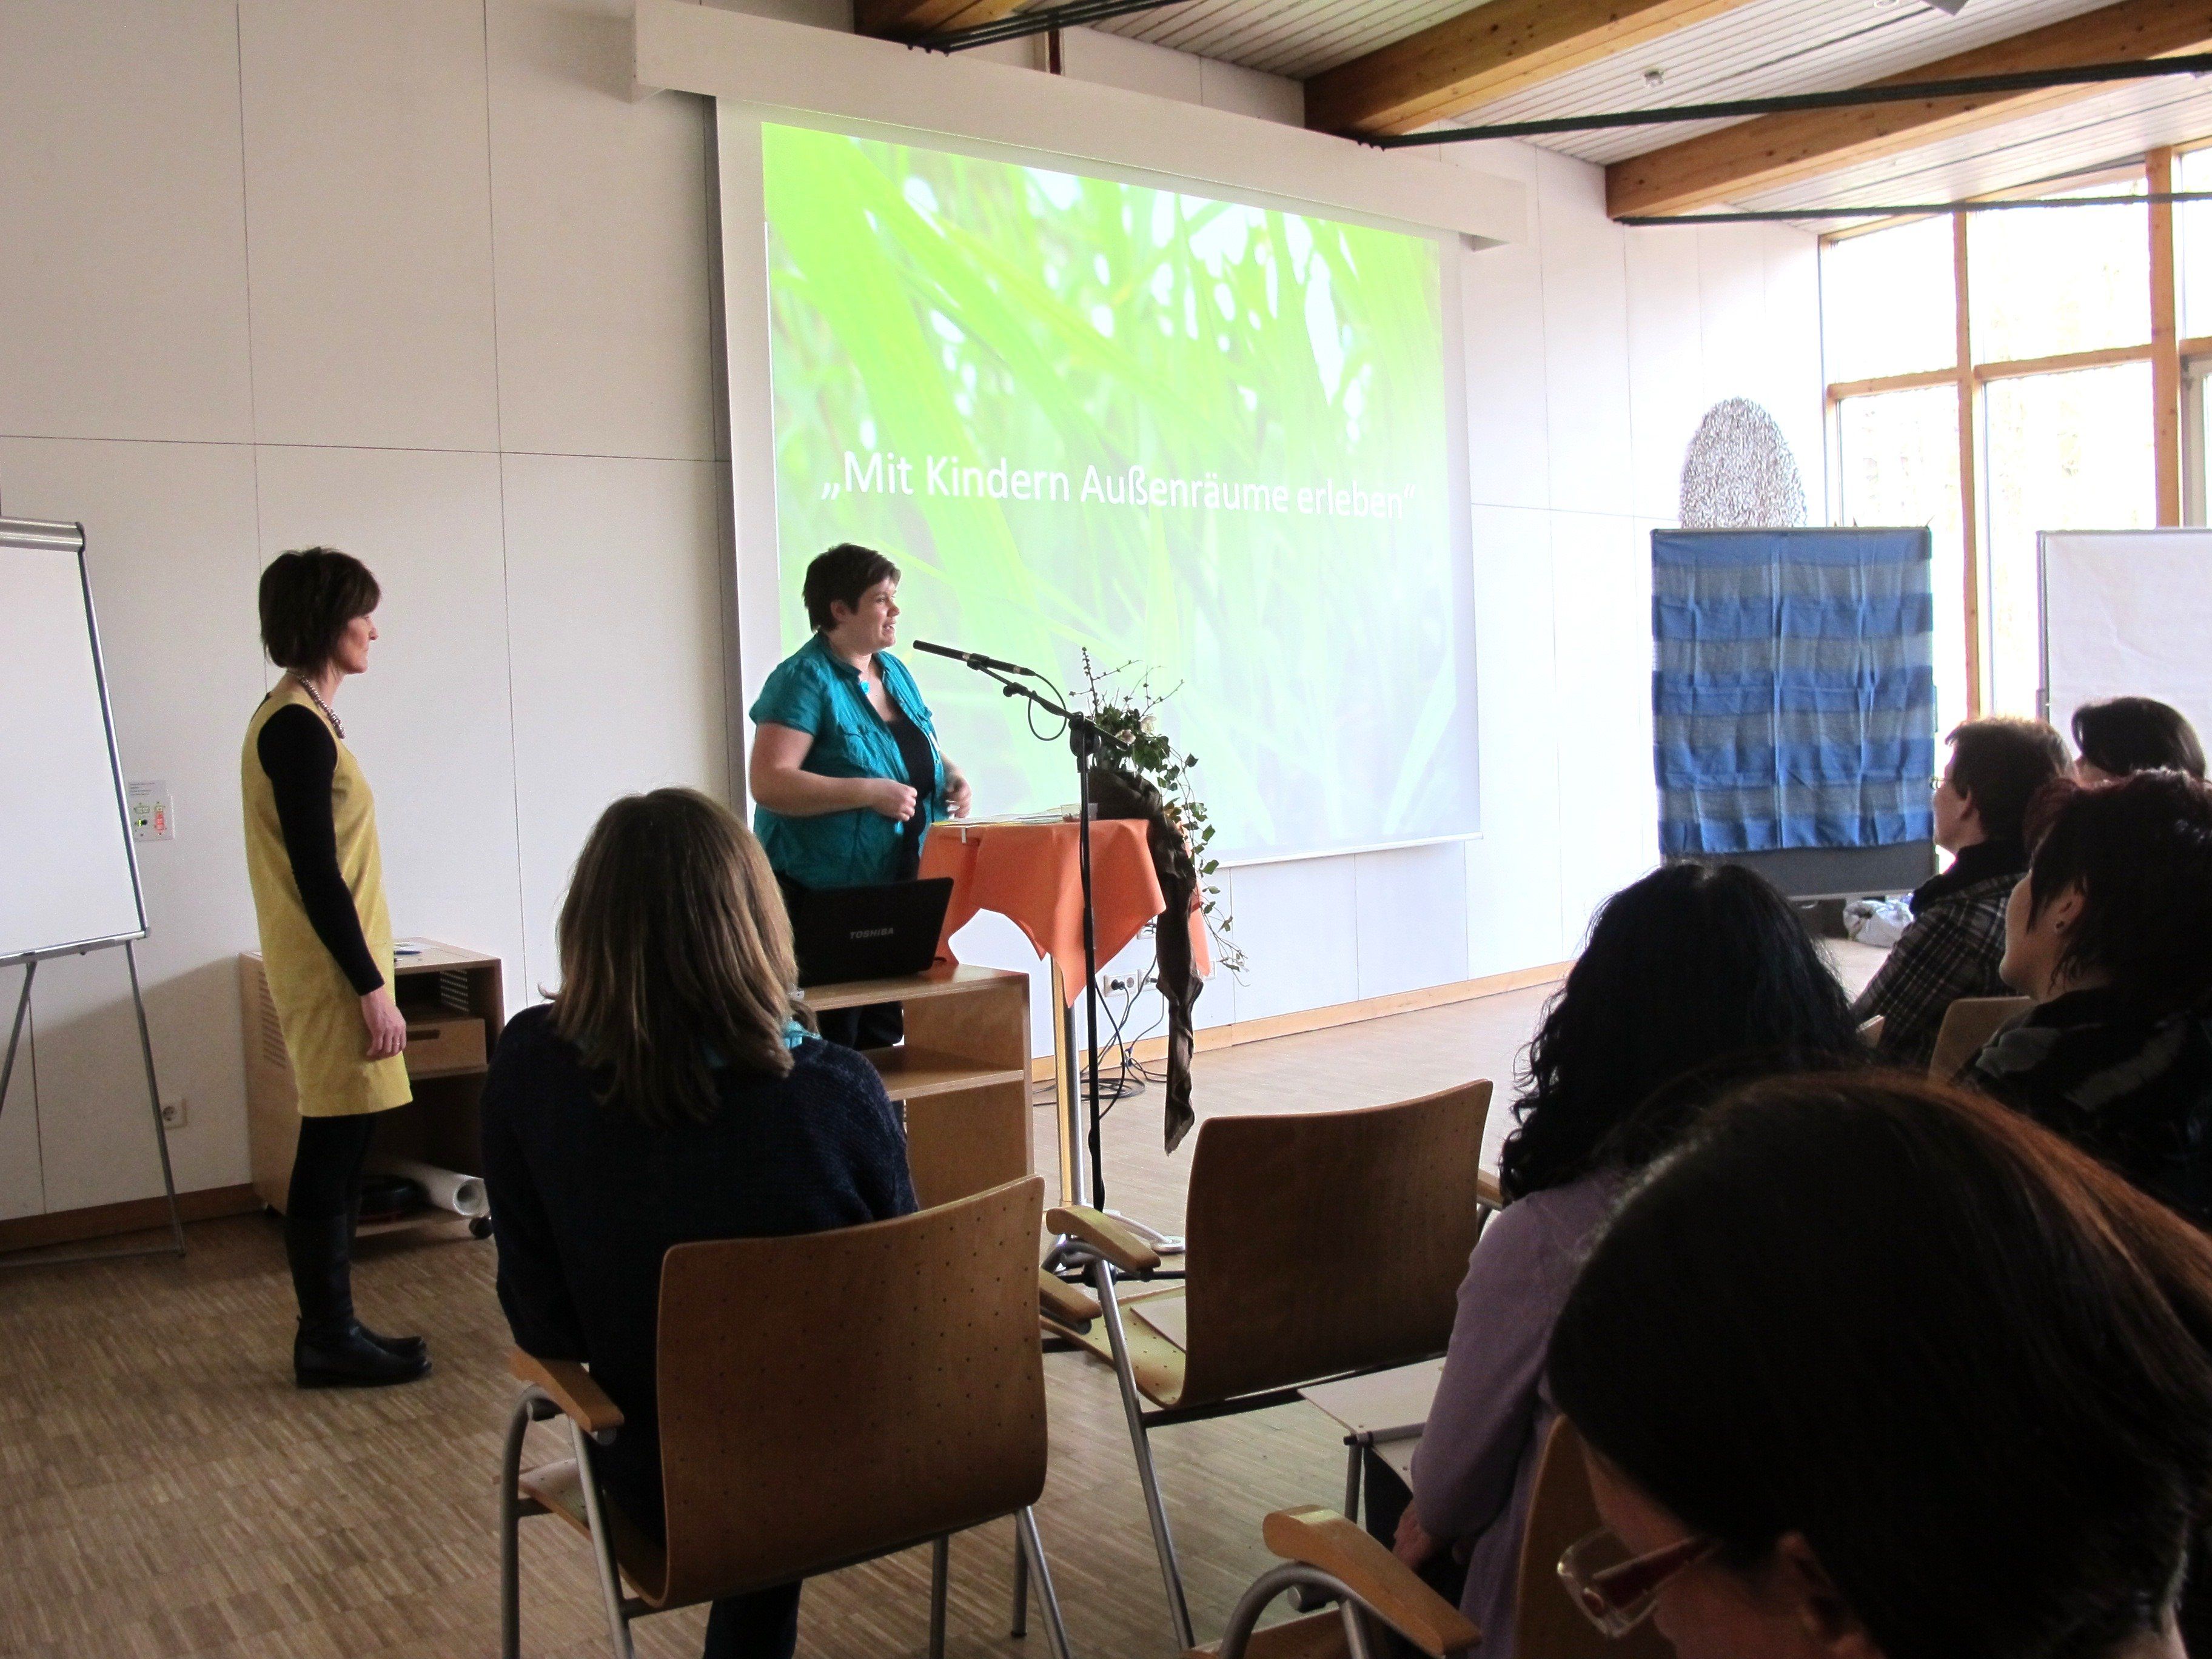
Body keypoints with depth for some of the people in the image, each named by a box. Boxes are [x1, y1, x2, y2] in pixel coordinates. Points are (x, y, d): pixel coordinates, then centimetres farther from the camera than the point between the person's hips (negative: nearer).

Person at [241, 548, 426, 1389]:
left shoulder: (297, 720, 14)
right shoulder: (298, 727, -16)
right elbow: (317, 876, -19)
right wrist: (370, 987, -17)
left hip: (333, 971, 10)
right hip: (331, 978, -10)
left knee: (336, 1154, 13)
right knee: (332, 1157, -2)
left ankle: (331, 1330, 21)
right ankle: (327, 1339, 8)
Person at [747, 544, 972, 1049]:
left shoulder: (895, 671, 11)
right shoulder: (805, 680, -13)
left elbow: (921, 754, 27)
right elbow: (768, 783, -22)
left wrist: (950, 775, 4)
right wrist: (871, 793, -23)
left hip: (895, 892, 8)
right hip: (824, 900, -8)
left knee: (883, 1038, 15)